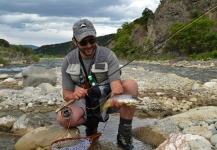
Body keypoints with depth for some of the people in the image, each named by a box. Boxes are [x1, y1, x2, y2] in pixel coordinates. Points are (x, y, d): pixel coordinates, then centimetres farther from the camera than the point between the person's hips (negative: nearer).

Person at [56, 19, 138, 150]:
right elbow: (66, 95, -5)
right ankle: (92, 121, 4)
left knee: (131, 85, -29)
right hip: (84, 103, 1)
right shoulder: (68, 61, -8)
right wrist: (74, 95, -30)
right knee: (62, 118, -29)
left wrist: (116, 98, -50)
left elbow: (116, 86, -26)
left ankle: (124, 134, -17)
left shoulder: (108, 55, -15)